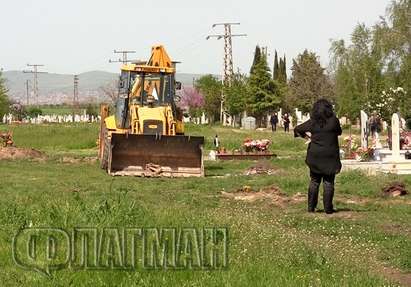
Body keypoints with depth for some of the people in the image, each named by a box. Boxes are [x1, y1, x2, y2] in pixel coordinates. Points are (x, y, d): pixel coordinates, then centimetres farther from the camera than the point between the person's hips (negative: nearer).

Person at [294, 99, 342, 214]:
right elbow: (339, 132, 9)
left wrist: (307, 135, 11)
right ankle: (328, 208, 4)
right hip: (330, 156, -2)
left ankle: (311, 207, 13)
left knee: (314, 181, 11)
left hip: (315, 155, 2)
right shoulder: (333, 120, -7)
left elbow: (297, 130, 5)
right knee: (328, 182, 4)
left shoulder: (312, 122, -2)